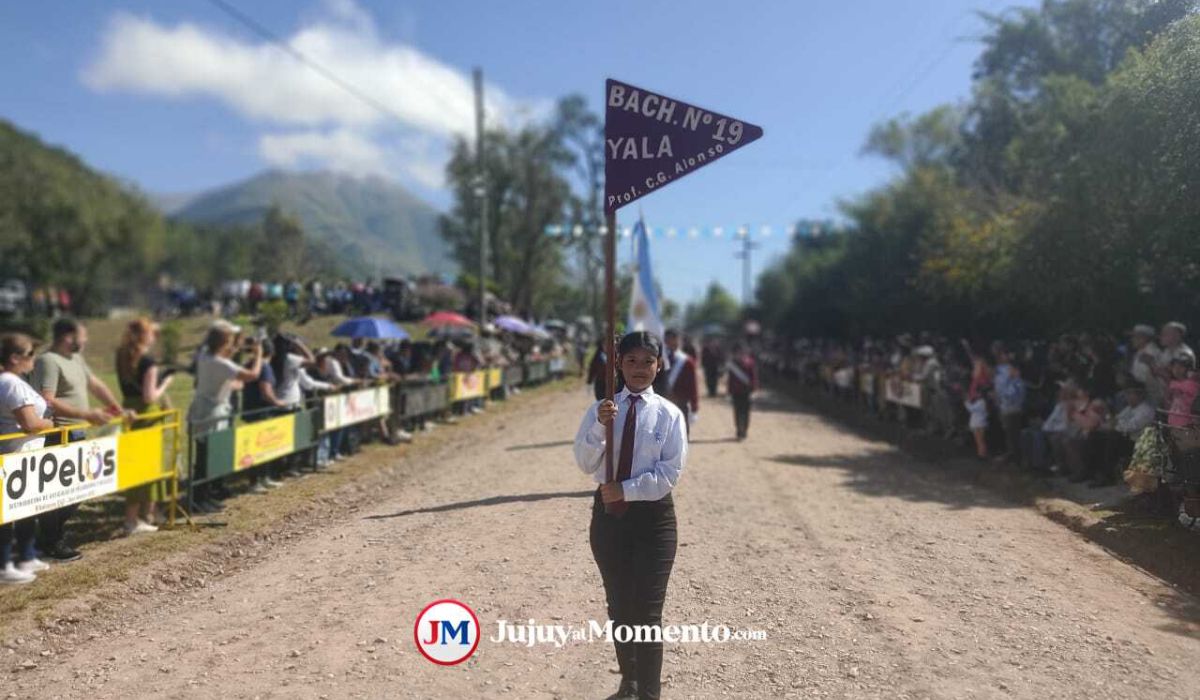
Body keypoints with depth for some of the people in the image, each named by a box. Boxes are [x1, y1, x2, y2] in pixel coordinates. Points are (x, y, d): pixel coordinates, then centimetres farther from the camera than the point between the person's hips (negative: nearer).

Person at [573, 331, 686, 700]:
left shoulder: (669, 414, -5)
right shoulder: (600, 410, 1)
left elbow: (670, 473, -10)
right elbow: (585, 463, -7)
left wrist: (626, 490, -18)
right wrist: (601, 427, -22)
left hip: (653, 516, -3)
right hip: (609, 513, 3)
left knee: (647, 612, -3)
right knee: (618, 607, 17)